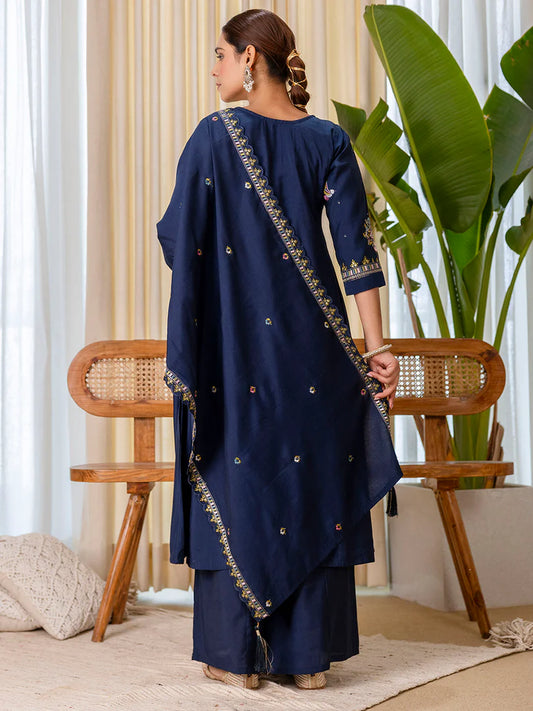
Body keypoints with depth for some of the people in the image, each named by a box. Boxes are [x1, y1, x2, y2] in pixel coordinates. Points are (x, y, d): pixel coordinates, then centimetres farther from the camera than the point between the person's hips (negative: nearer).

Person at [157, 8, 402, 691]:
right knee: (314, 480, 7)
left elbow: (176, 236, -2)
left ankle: (236, 654, 12)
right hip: (311, 340, 3)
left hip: (233, 339, -2)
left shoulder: (214, 135, -5)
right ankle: (310, 655, 13)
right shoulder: (328, 139, 2)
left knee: (236, 475, 6)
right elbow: (355, 248, -4)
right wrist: (376, 348, -3)